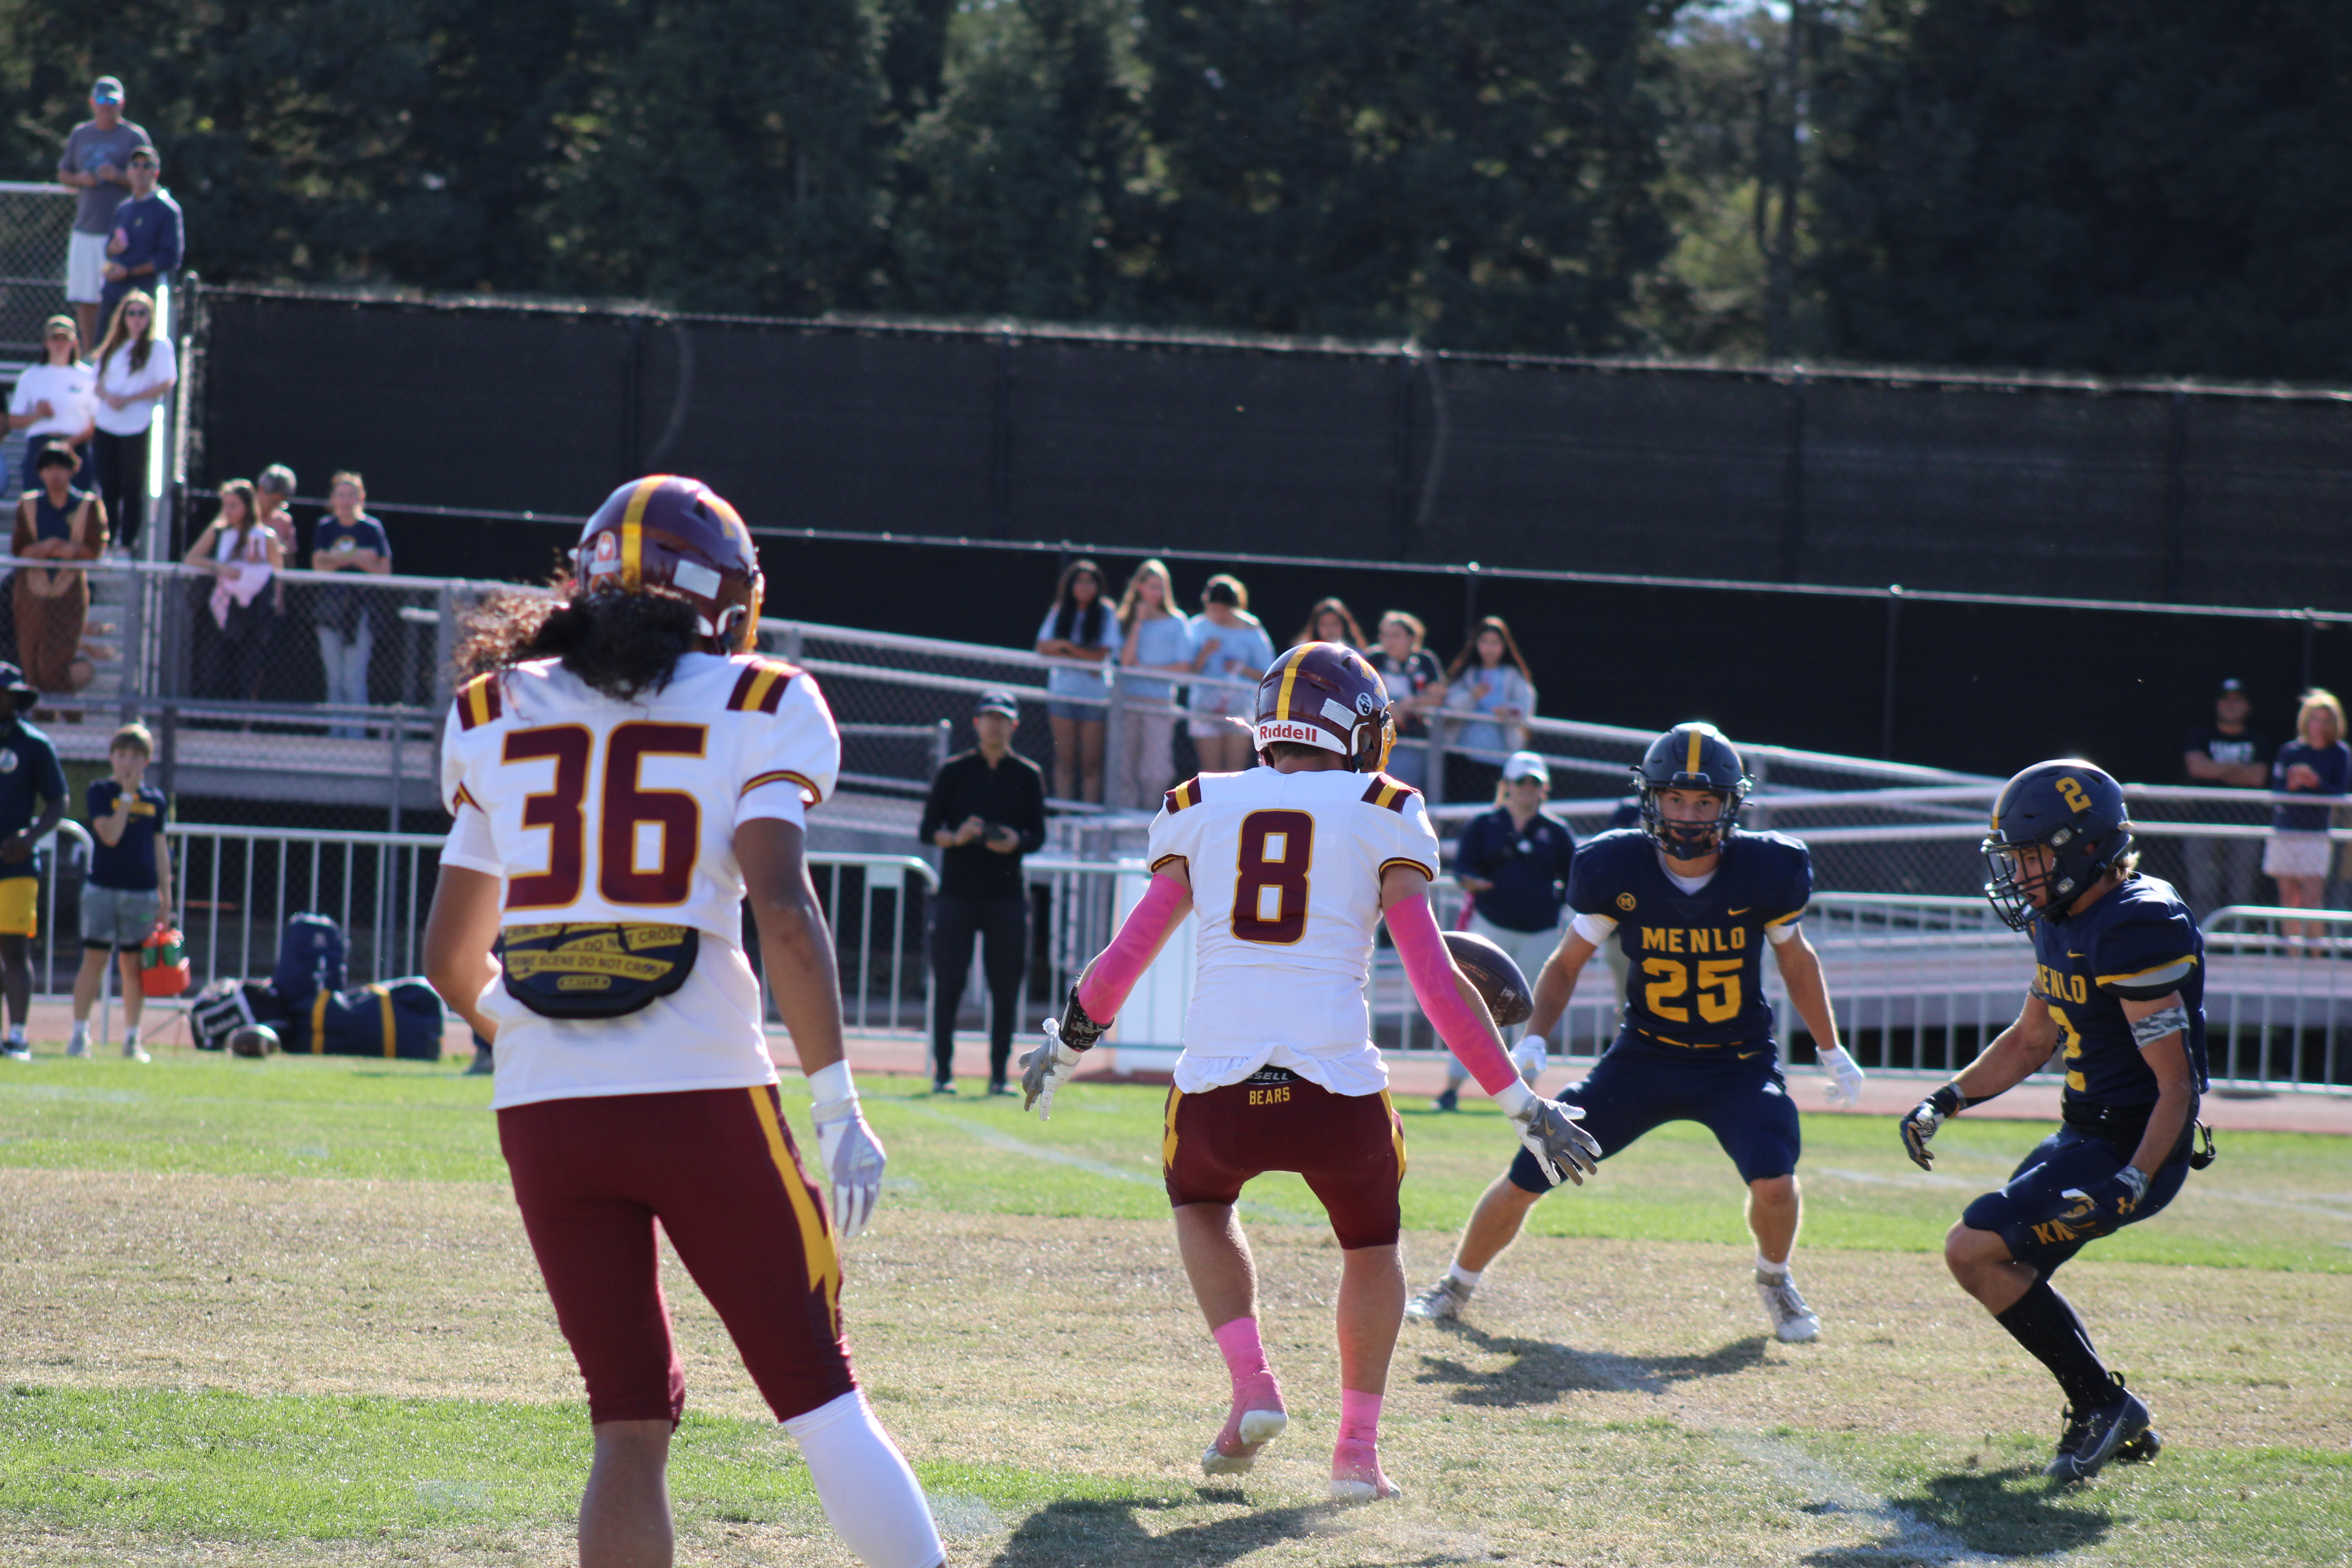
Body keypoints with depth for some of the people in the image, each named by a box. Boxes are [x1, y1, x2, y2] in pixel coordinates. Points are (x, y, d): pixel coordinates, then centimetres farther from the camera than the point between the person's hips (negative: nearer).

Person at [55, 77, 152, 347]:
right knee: (84, 299, 6)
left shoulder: (134, 137, 2)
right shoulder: (80, 135, 16)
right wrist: (81, 179, -1)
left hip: (120, 231, -5)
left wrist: (118, 176, -18)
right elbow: (63, 175, 22)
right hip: (85, 231, 5)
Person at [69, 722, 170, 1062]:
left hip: (142, 892, 2)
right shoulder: (101, 791, 0)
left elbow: (161, 851, 12)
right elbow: (111, 835, -13)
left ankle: (132, 1039, 10)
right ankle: (79, 1036, 0)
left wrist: (166, 900, 9)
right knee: (94, 959, -5)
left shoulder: (156, 800, 9)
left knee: (133, 964, 4)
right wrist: (127, 795, -14)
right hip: (102, 889, -2)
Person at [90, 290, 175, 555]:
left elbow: (167, 384, -9)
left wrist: (128, 399, -14)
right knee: (108, 487, 7)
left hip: (137, 427, -5)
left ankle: (128, 542, 4)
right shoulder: (112, 347, 15)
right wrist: (107, 396, -10)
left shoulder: (159, 346, -1)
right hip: (106, 427, 5)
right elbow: (99, 382, 14)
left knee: (133, 489, -1)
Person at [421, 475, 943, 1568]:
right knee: (819, 1395, 4)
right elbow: (781, 910, -11)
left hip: (544, 1109, 3)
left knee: (629, 1422, 9)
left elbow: (452, 960, 16)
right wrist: (838, 1108, -9)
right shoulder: (755, 708, 2)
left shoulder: (496, 714, 14)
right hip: (702, 1097, -3)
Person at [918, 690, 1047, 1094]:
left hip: (1007, 895, 1)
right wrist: (956, 837, -17)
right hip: (957, 892, -1)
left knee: (1006, 987, -2)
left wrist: (1014, 842, -16)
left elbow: (1038, 836, 6)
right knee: (948, 985, -5)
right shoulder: (954, 771, 7)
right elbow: (928, 830, 4)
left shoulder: (1028, 776, 10)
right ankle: (943, 1072, 0)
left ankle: (999, 1075, 5)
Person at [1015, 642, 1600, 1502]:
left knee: (1200, 1200, 36)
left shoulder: (1201, 811, 13)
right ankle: (1358, 1446, 21)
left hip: (1216, 1098, 1)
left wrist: (1061, 1053, 30)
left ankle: (1252, 1383, 16)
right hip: (1336, 1093, -1)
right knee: (1371, 1246, 30)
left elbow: (1123, 961, 13)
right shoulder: (1381, 819, 6)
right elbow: (1439, 988, 0)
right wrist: (1523, 1107, 6)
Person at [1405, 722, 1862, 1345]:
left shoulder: (1762, 872, -14)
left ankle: (1775, 1280, 10)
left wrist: (1832, 1053, 13)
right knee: (1526, 1176, -6)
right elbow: (1566, 965, 0)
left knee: (1774, 1181, -26)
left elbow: (1796, 960, 6)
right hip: (1643, 1058, 1)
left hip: (1739, 1064, -1)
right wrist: (1532, 1041, -15)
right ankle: (1457, 1287, 21)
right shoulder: (1618, 871, -14)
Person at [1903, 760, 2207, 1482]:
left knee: (1975, 1251, -15)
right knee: (2004, 1271, 18)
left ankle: (2103, 1403, -5)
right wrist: (1946, 1102, 11)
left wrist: (2135, 1180, -35)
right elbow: (2031, 1040, 22)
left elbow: (2176, 1083, -24)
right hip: (2085, 1135, 10)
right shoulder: (2061, 921, 7)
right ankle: (2119, 1427, 26)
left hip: (2133, 1145, -10)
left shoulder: (2138, 929, -23)